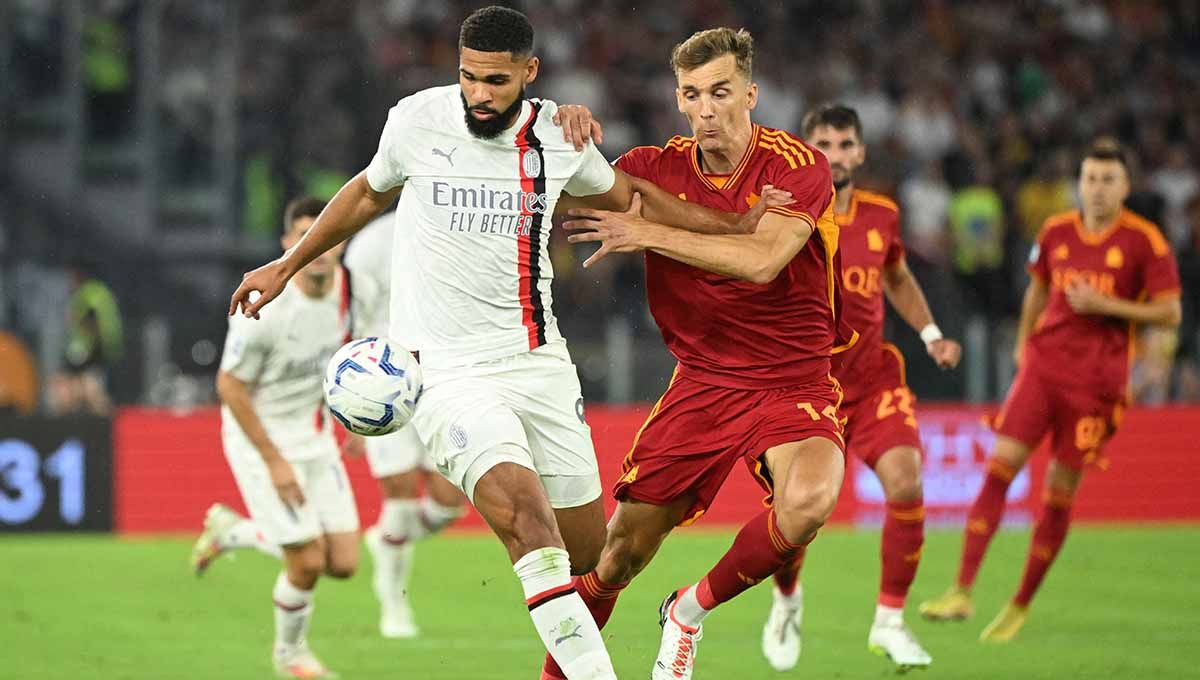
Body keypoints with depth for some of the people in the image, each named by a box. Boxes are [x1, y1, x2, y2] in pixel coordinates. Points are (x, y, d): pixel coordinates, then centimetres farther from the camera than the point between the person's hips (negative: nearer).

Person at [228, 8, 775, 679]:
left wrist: (736, 225, 18)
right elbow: (370, 193, 17)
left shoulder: (560, 137, 1)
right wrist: (287, 265, 22)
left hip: (538, 360, 4)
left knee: (588, 551, 4)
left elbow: (626, 195, 22)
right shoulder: (417, 121, -4)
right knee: (529, 522, -25)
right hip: (444, 366, -4)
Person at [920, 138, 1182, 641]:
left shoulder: (1144, 241, -5)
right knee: (999, 467, -12)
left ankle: (1021, 606, 13)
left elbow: (1170, 313, -5)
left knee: (1060, 493, 0)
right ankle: (963, 591, -14)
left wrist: (1105, 305, -14)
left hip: (1095, 381, -3)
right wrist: (1023, 340, 18)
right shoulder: (1056, 232, 7)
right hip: (1043, 365, 3)